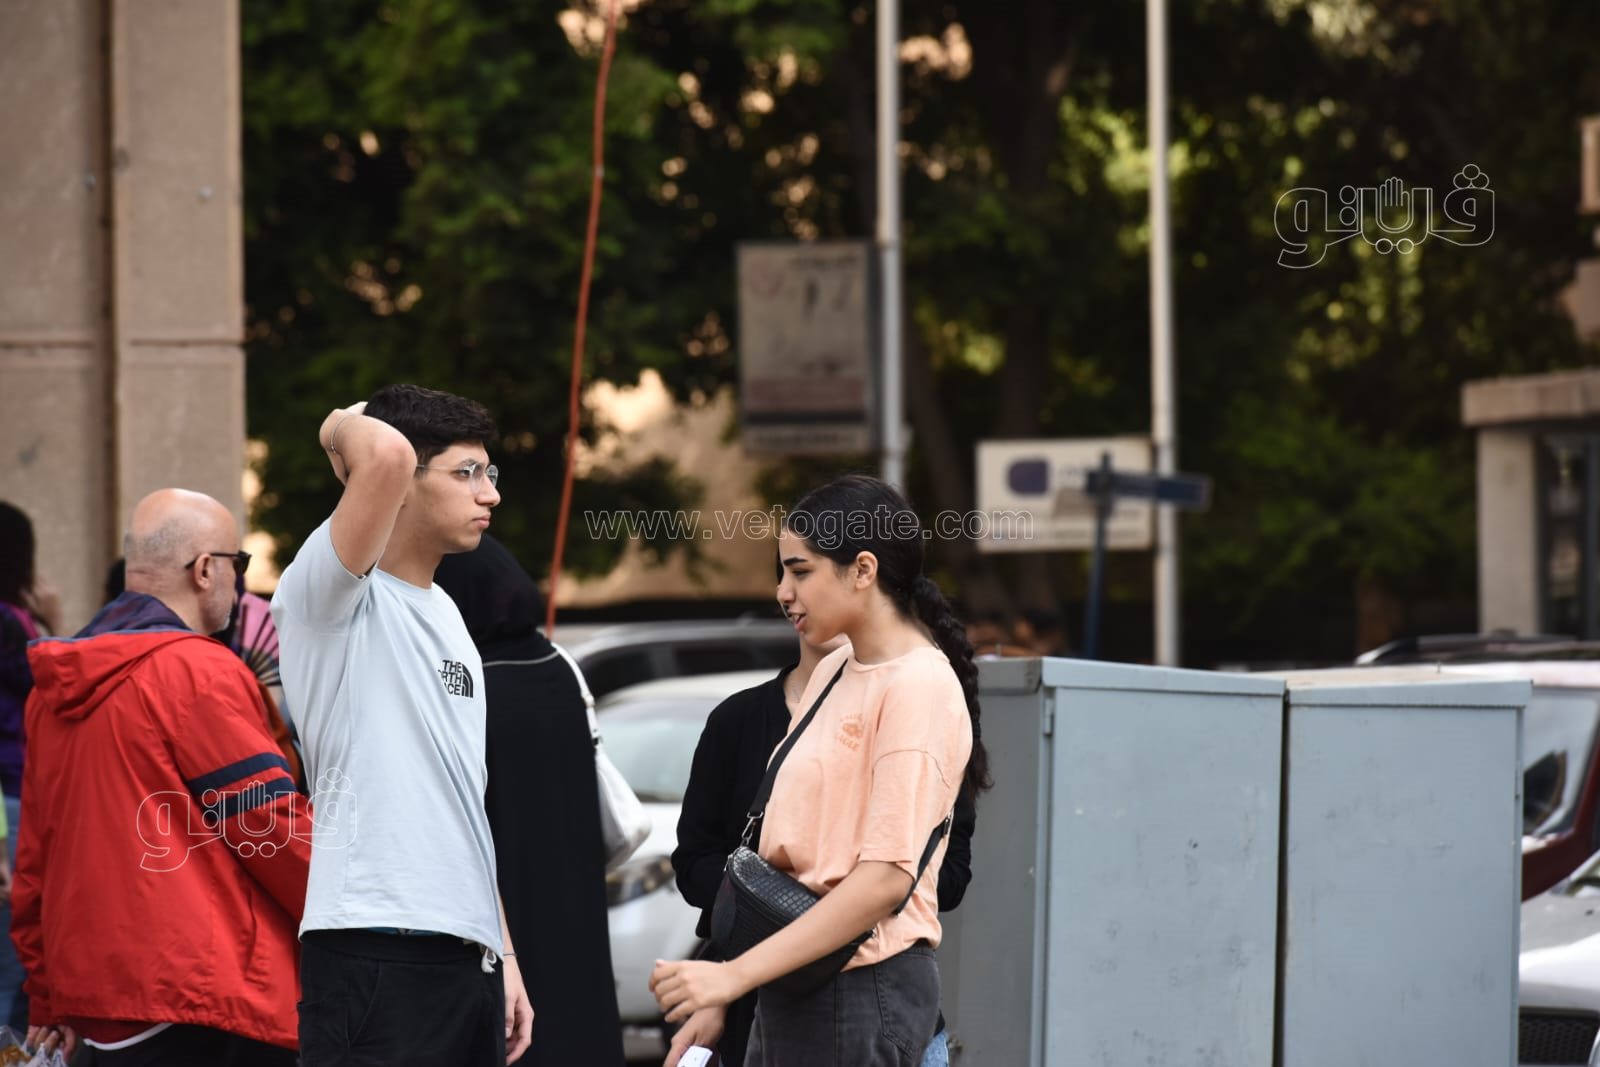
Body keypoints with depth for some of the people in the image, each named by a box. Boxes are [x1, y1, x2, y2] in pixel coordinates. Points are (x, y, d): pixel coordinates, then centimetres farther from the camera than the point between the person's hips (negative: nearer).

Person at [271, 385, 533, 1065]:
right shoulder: (333, 597, -5)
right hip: (377, 953, -8)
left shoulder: (446, 617, 21)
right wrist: (343, 427, -2)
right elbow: (388, 455, -25)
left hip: (468, 957, 8)